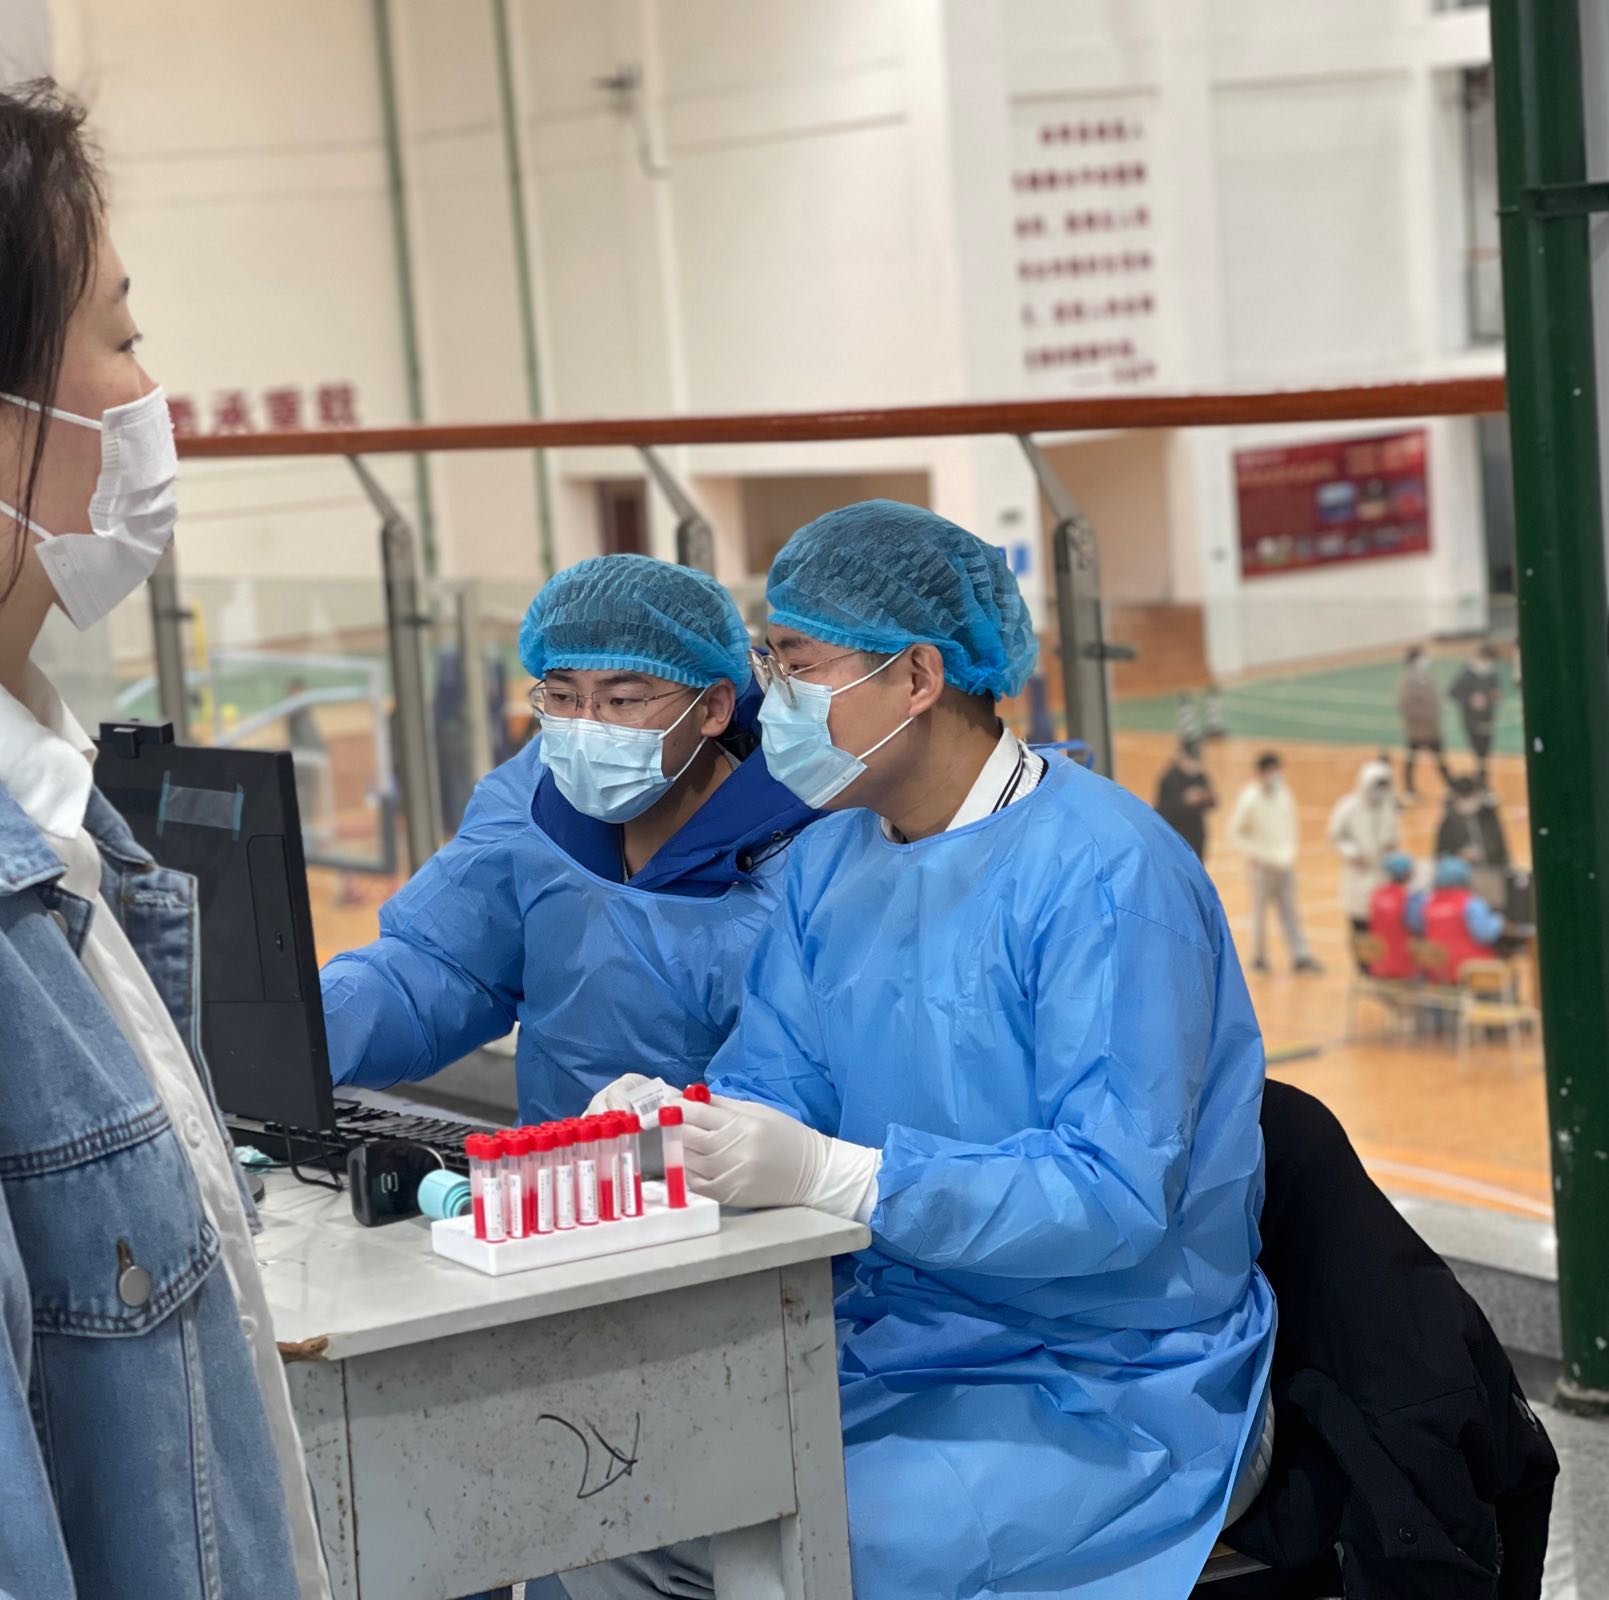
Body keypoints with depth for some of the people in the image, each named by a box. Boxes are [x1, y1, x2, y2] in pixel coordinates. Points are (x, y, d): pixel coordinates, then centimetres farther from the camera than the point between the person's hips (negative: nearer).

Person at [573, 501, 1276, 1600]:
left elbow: (1119, 1194, -25)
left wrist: (829, 1172, -32)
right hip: (901, 1353, 7)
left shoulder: (1105, 871, -19)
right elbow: (768, 1087, 8)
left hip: (1111, 1396, -7)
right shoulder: (834, 860, 9)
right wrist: (672, 1122, -16)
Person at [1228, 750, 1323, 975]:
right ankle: (1259, 958, 14)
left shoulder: (1285, 794, 4)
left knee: (1291, 912, 7)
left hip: (1285, 864, 5)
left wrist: (1291, 851, 11)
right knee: (1260, 912, 3)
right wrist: (1253, 855, -13)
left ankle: (1301, 956, 9)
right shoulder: (1250, 799, -13)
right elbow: (1235, 833, -11)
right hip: (1263, 866, -5)